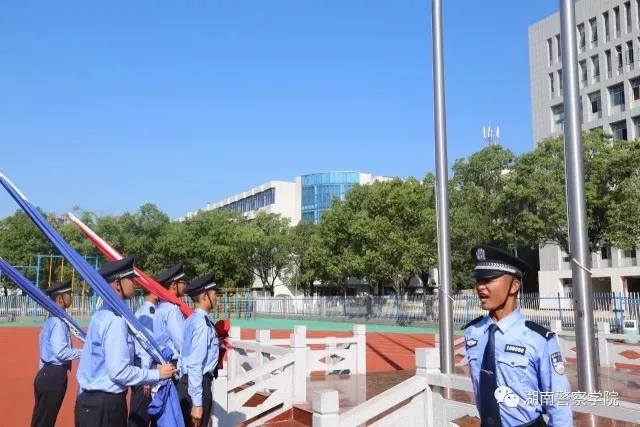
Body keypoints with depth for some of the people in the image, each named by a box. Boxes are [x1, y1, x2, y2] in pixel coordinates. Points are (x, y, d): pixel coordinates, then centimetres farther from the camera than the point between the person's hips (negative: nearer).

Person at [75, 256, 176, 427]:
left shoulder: (103, 314, 9)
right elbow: (119, 372, -23)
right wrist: (157, 374, -13)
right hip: (104, 404, -9)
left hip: (92, 399, 9)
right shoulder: (115, 320, -19)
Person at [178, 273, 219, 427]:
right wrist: (197, 403, -23)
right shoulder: (202, 323, -18)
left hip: (187, 383, 9)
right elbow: (195, 365, -23)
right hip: (197, 385, -9)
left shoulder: (192, 320, 10)